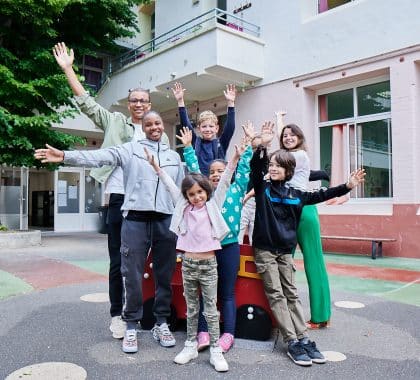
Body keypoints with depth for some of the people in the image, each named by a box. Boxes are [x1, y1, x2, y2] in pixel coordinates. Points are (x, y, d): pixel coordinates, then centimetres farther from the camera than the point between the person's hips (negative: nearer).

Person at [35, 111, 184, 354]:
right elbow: (100, 157, -7)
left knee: (165, 275, 9)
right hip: (136, 220, -2)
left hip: (166, 221, 3)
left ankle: (162, 323, 25)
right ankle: (131, 326, 18)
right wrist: (65, 156, -19)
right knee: (133, 275, 1)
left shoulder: (174, 156, 15)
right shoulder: (131, 149, 6)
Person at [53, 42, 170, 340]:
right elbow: (87, 103, 8)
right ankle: (117, 314, 17)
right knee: (118, 261, 4)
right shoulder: (115, 122, 11)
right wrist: (68, 68, 6)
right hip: (120, 199, -1)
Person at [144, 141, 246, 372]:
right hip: (188, 263, 3)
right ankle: (191, 346, 27)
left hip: (208, 264, -2)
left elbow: (224, 182, -7)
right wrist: (155, 165, 8)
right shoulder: (184, 207, 6)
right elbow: (170, 185, 8)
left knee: (211, 309, 5)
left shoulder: (213, 205, 0)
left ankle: (215, 350, 14)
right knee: (191, 308, 15)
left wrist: (235, 158, -15)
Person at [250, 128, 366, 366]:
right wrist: (262, 146, -36)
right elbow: (255, 168, -20)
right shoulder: (263, 187, -3)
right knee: (276, 295, -3)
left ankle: (304, 339, 10)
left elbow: (320, 196, 12)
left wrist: (348, 186, 6)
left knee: (292, 295, 7)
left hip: (285, 251, 4)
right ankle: (292, 343, -1)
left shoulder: (295, 194, 8)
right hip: (264, 249, -3)